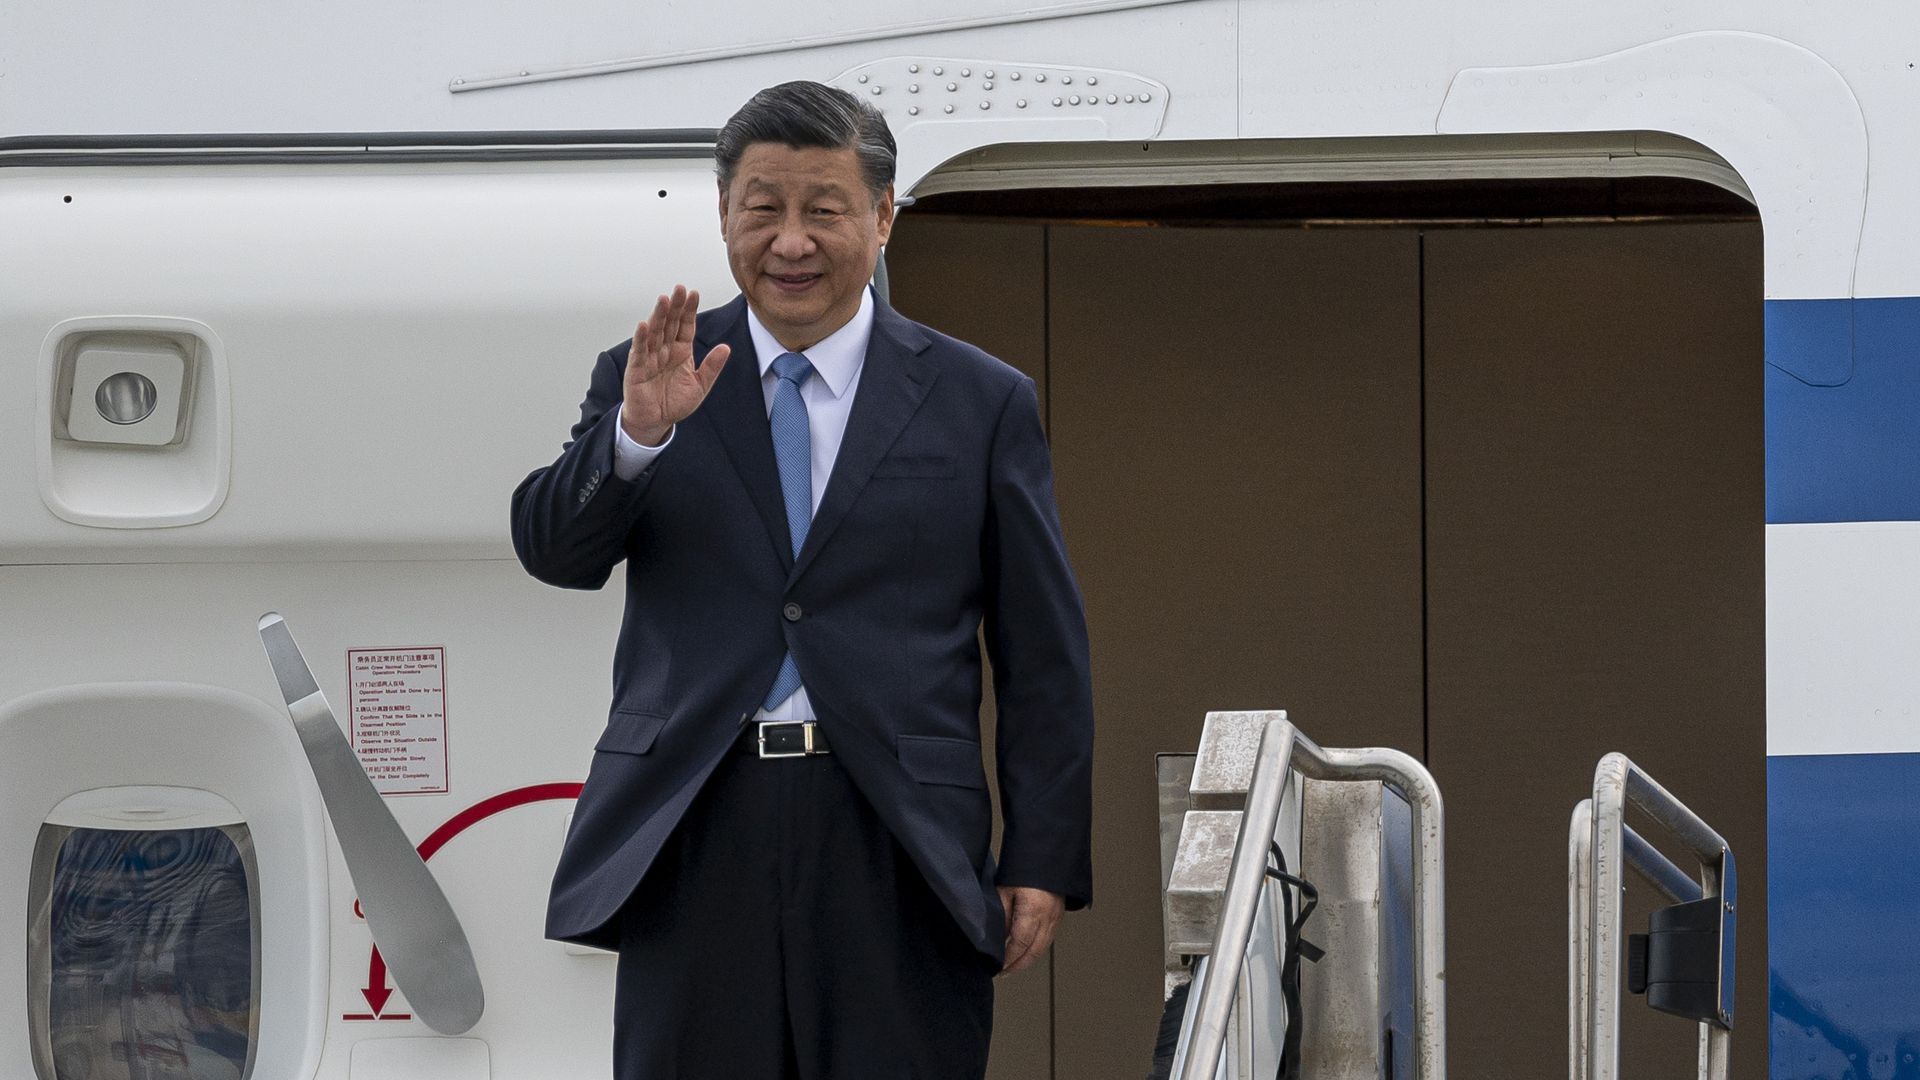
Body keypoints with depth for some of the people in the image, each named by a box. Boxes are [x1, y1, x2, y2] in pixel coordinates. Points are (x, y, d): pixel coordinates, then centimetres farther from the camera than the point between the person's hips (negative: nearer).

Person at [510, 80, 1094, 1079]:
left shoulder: (981, 403, 8)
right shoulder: (649, 380, 11)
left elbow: (1043, 662, 8)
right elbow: (553, 550, -2)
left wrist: (1045, 865, 1)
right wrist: (637, 432, -21)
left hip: (899, 852, -1)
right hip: (693, 845, 1)